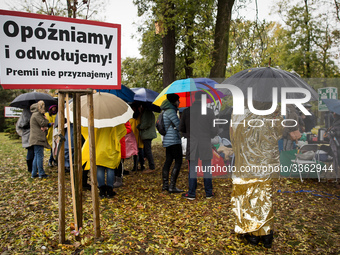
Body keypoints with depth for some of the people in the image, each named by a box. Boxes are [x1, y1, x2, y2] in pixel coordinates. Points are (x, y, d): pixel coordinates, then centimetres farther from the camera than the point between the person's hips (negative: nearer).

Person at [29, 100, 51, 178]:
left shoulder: (37, 114, 22)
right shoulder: (37, 114, -10)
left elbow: (43, 125, 22)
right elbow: (43, 123, -18)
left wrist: (44, 127, 0)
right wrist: (46, 119, 2)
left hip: (36, 139, 10)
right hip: (38, 138, -10)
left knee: (36, 156, 12)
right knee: (40, 155, -7)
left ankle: (34, 174, 16)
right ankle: (41, 173, -3)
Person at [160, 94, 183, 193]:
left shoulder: (166, 112, 17)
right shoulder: (171, 111, -13)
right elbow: (179, 126, -16)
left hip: (168, 140, 10)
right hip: (173, 140, -10)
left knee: (168, 161, 11)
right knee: (178, 162, -7)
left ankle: (165, 185, 15)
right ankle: (172, 186, -8)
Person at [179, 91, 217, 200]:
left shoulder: (186, 111, -2)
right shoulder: (209, 111, -7)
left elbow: (181, 129, 4)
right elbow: (214, 130, -2)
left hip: (192, 145, 1)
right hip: (206, 144, -1)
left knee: (192, 169, 8)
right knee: (207, 169, 10)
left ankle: (191, 194, 14)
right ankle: (209, 193, 19)